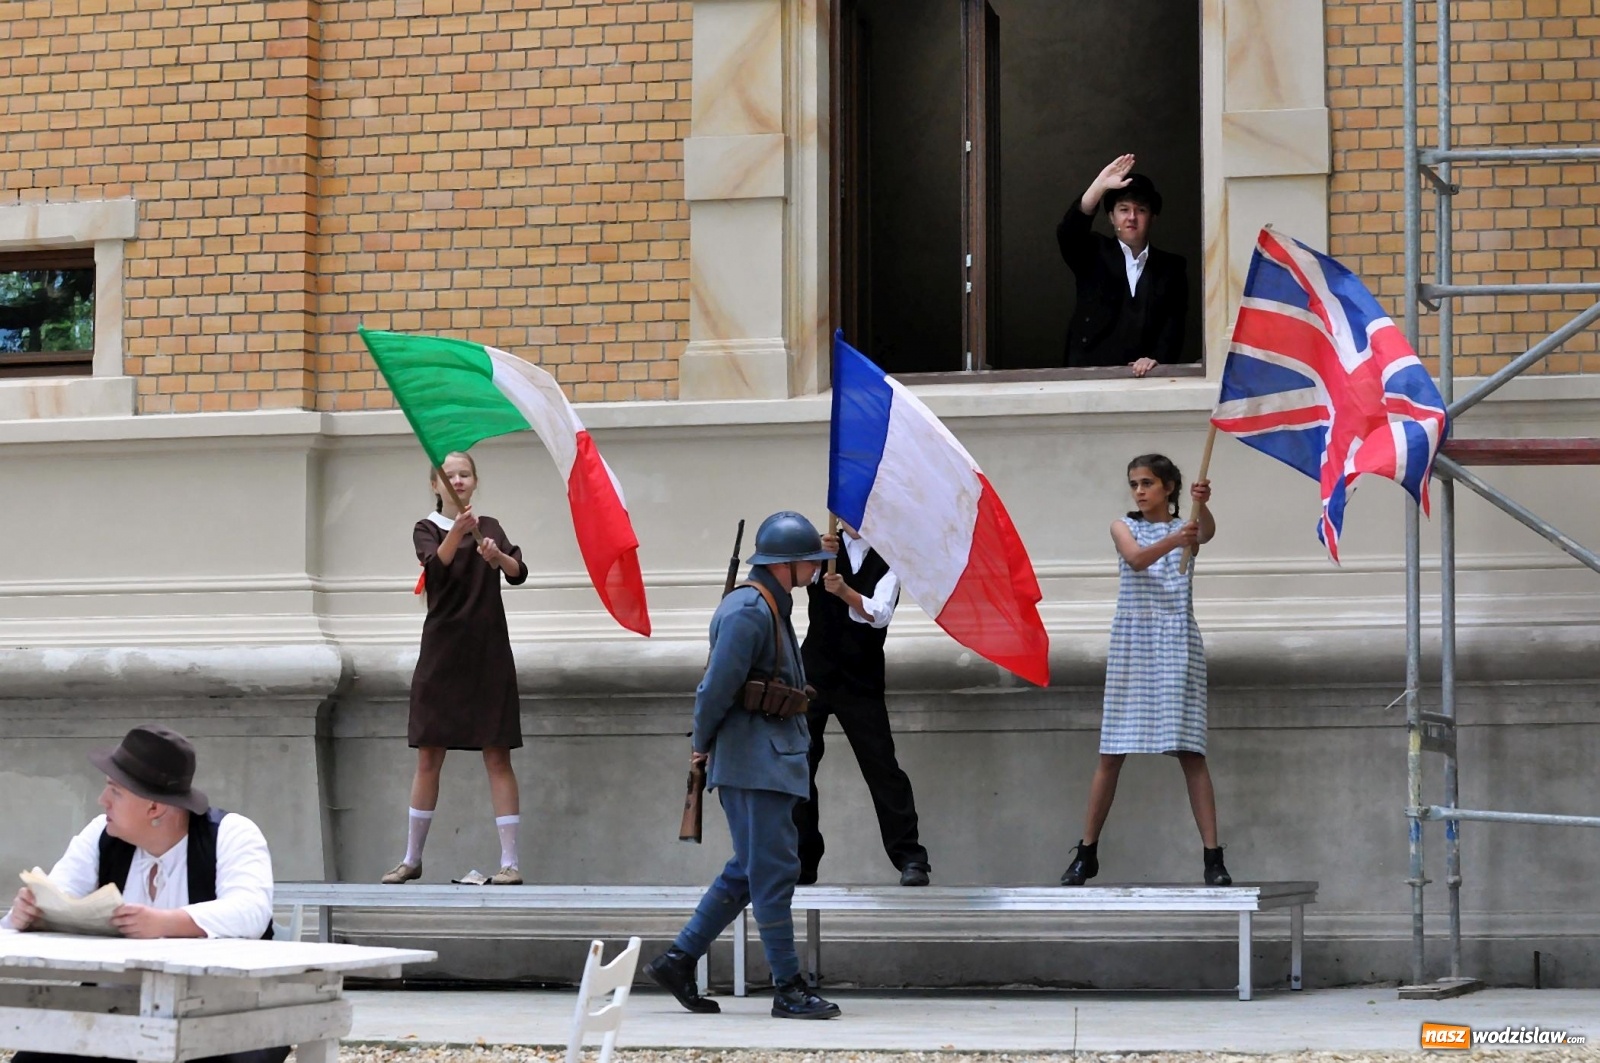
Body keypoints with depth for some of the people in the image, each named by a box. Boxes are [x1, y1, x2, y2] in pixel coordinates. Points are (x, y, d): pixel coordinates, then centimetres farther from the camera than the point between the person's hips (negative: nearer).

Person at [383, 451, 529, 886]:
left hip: (488, 654, 0)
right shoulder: (427, 528, 4)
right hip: (442, 651, 0)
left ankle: (510, 861, -5)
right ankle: (412, 858, 14)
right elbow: (436, 565, -18)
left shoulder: (490, 527, 10)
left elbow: (519, 573, -4)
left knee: (497, 755, -4)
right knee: (429, 757, 4)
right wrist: (458, 530, -36)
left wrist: (498, 556, -26)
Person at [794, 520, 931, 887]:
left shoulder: (887, 560, 1)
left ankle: (910, 859, -3)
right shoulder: (823, 548, 4)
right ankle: (799, 863, 11)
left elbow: (879, 614, -14)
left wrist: (845, 592, -33)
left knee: (882, 767, -5)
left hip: (861, 680, -2)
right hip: (814, 673, 2)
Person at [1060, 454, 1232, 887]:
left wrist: (1202, 506, -41)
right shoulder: (1123, 527, 7)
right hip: (1132, 643, 1)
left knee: (1190, 750, -7)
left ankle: (1213, 857, -9)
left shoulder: (1186, 528, 6)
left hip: (1176, 643, -1)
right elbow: (1137, 559, -15)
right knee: (1112, 753, 3)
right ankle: (1086, 854, 13)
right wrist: (1174, 541, -35)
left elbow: (1208, 531, -18)